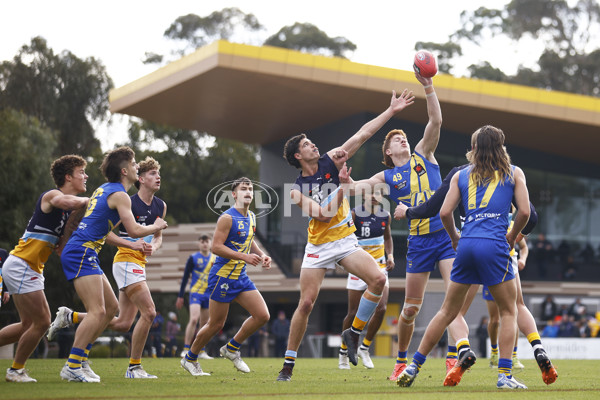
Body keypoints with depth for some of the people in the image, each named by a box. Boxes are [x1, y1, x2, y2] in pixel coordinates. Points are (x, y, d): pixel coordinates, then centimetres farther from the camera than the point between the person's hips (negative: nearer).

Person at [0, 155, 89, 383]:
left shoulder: (70, 210, 15)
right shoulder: (51, 195, -13)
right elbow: (69, 202, -38)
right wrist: (88, 200, -19)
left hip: (30, 270, 10)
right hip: (20, 267, -10)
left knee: (29, 325, 13)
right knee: (42, 322, -7)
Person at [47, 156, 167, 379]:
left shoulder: (160, 206, 11)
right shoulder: (128, 204, -12)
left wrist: (153, 246, -2)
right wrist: (132, 244, -21)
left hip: (139, 265, 9)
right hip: (126, 262, -8)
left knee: (123, 324, 6)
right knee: (149, 312, -17)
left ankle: (70, 317, 20)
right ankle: (134, 367, -7)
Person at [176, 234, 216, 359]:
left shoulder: (215, 259, 10)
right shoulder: (193, 258, -2)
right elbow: (185, 277, 0)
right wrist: (180, 296, -3)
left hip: (209, 294, 4)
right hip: (195, 293, -4)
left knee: (204, 323, 6)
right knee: (194, 319, -20)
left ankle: (202, 351, 12)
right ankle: (186, 349, -16)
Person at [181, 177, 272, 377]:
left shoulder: (251, 217, 11)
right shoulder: (227, 218, -15)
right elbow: (216, 247, -20)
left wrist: (261, 255, 8)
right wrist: (245, 257, -25)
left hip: (241, 277, 8)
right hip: (223, 276, -7)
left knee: (262, 316, -4)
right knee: (216, 324, 0)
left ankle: (231, 348, 15)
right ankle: (190, 359, 21)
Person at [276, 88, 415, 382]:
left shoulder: (330, 162, 2)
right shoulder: (297, 189, -7)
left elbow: (363, 134, -2)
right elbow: (324, 214, -19)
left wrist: (391, 111, -5)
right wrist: (343, 184, -24)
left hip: (346, 241, 3)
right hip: (319, 246, -3)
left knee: (378, 279, -20)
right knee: (306, 304, -7)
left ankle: (353, 333, -3)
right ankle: (288, 364, 5)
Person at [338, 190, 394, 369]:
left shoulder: (385, 216, 5)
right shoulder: (355, 214, -9)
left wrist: (390, 256, 6)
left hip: (379, 266, 4)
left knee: (381, 309, -11)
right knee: (353, 313, 0)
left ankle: (364, 348, 8)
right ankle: (343, 353, 18)